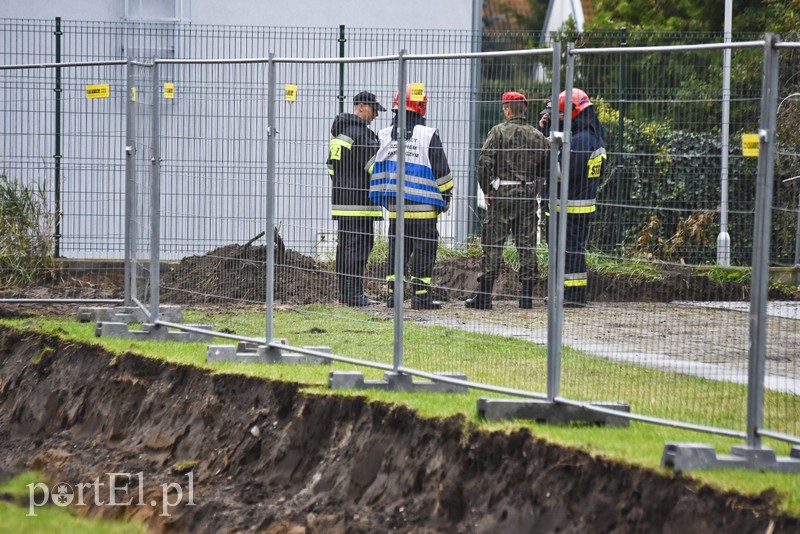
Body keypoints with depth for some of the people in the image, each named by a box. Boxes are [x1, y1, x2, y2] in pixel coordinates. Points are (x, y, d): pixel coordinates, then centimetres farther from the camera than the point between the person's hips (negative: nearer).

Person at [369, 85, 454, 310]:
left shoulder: (385, 135, 5)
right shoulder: (428, 136, -10)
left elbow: (377, 171, 12)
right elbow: (441, 170, -5)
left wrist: (382, 197, 22)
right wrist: (446, 196, 7)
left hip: (394, 205, 5)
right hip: (423, 207, -5)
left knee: (396, 249, 11)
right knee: (424, 249, 0)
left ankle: (392, 293, 11)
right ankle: (421, 295, -1)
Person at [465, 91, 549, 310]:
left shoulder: (498, 132, -5)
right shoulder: (537, 135, 7)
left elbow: (485, 162, -11)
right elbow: (546, 166, 11)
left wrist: (487, 190, -1)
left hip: (502, 193, -4)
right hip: (529, 194, 4)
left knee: (492, 244, -1)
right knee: (527, 244, 7)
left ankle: (485, 295, -3)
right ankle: (527, 295, 7)